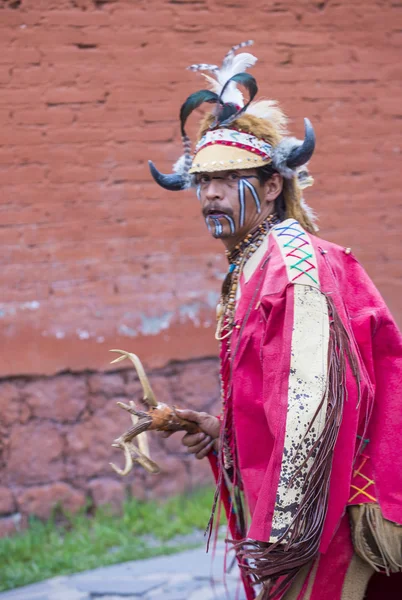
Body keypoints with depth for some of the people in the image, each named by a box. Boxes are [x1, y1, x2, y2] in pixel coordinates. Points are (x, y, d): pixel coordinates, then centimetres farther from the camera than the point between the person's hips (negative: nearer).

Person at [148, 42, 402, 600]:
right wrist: (223, 430, 8)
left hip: (320, 529, -9)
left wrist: (284, 529, -25)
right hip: (279, 516, 9)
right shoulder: (251, 271, 13)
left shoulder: (295, 266, -16)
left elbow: (314, 399, -24)